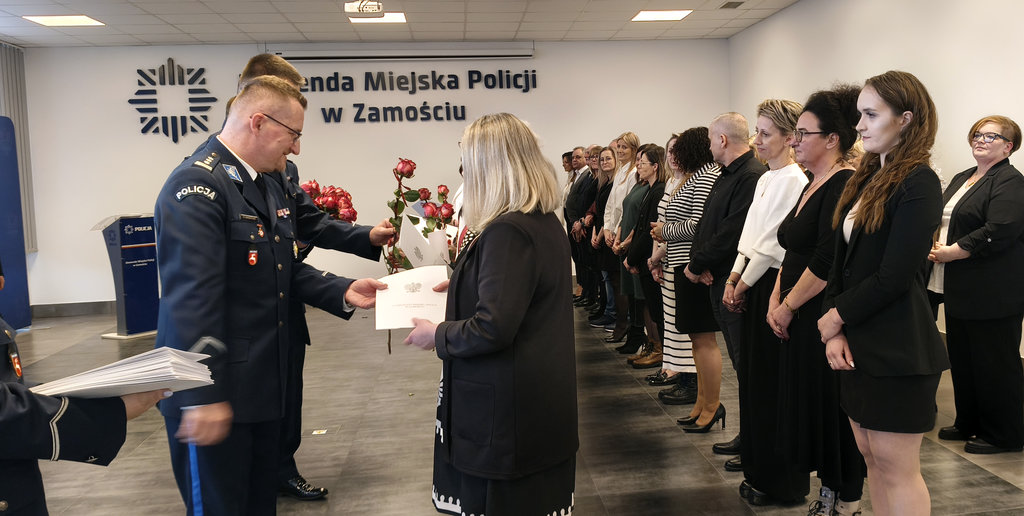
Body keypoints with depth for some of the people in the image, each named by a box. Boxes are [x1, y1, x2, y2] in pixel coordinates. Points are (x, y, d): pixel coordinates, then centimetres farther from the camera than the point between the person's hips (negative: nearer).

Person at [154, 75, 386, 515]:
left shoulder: (266, 185, 12)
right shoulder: (197, 185, -19)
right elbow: (192, 297, -25)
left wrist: (343, 293, 2)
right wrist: (204, 396, -26)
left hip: (262, 384, 9)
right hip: (215, 395, -9)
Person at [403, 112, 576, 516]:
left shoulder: (507, 231, -23)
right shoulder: (547, 221, 6)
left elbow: (491, 328, -26)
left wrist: (437, 335, -11)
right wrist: (464, 284, 18)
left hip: (507, 409, -9)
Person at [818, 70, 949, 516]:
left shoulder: (918, 182, -13)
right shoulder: (865, 180, 11)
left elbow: (893, 277, -19)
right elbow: (840, 262, 8)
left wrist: (835, 317, -8)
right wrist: (835, 333, -3)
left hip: (898, 349, -8)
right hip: (858, 345, 8)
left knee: (897, 470, 3)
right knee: (870, 457, 16)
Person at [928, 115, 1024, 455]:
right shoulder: (961, 180, 17)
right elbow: (943, 220, 22)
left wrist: (949, 253, -17)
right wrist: (935, 244, 1)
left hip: (993, 294, -9)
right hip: (961, 290, 9)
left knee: (995, 363, 1)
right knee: (962, 358, 15)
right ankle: (968, 423, 29)